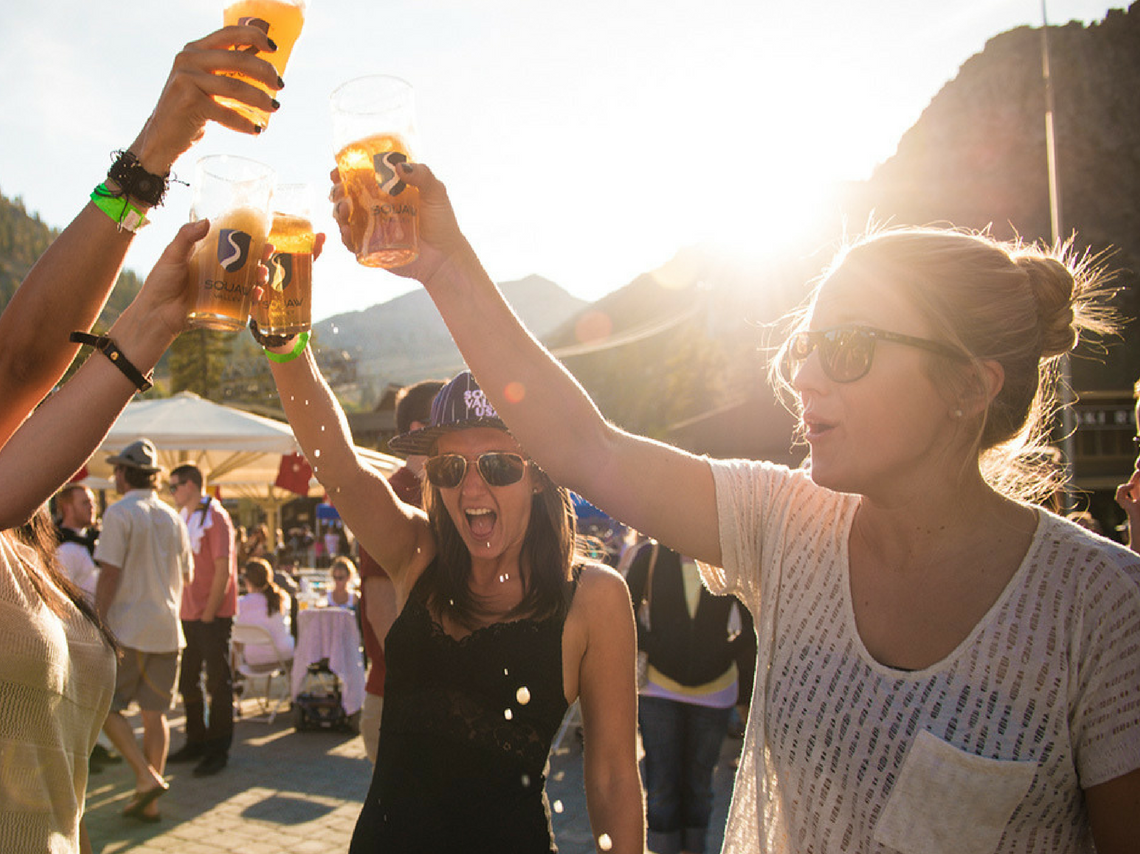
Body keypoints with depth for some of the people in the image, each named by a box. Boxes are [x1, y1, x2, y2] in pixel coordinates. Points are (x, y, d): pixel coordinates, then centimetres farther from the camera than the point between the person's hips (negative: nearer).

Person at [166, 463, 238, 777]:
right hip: (188, 614, 9)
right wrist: (180, 609, 12)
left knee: (218, 682, 0)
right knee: (187, 680, 16)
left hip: (213, 615, -9)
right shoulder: (183, 517, 14)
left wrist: (209, 613, -17)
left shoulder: (215, 516, -11)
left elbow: (223, 569, -16)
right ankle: (196, 742, 29)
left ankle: (218, 749, 9)